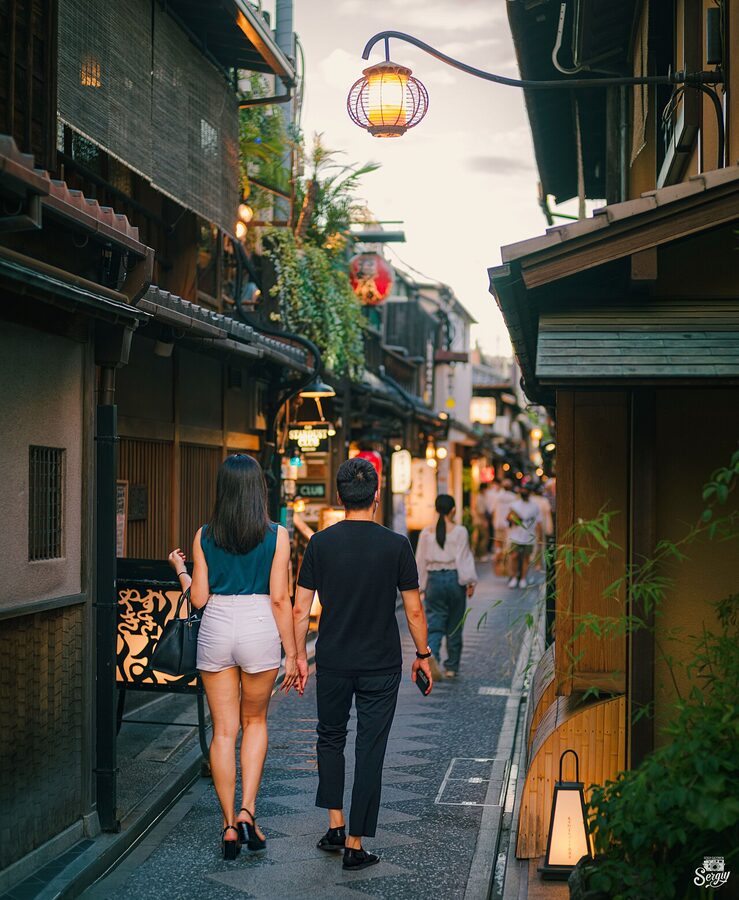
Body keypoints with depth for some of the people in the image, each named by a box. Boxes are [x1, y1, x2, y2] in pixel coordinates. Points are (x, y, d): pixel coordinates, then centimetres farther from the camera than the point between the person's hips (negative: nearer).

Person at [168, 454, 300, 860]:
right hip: (259, 629, -1)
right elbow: (279, 600, -6)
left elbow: (198, 598, 2)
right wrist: (292, 654, 0)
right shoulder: (276, 535, -4)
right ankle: (247, 809, 5)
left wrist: (180, 569, 22)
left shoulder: (204, 536, 1)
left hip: (216, 630, 1)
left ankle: (229, 825, 9)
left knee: (223, 730, 9)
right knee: (255, 722, 18)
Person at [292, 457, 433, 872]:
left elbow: (301, 609, -2)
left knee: (331, 738, 21)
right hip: (382, 666, -1)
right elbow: (415, 610, -3)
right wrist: (423, 655, 9)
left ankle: (336, 825, 16)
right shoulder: (396, 545, -8)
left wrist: (299, 655, 9)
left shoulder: (321, 543, -5)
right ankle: (355, 844, 7)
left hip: (333, 663, 1)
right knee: (370, 751, 5)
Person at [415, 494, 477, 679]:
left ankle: (431, 653, -27)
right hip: (454, 579, -2)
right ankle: (452, 667, 17)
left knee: (434, 624, 2)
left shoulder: (426, 532, 3)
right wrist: (470, 581, -6)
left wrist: (421, 586, 13)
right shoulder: (460, 531, -5)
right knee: (454, 626, 10)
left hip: (434, 580, 2)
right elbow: (464, 558, -10)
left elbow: (421, 561, 7)